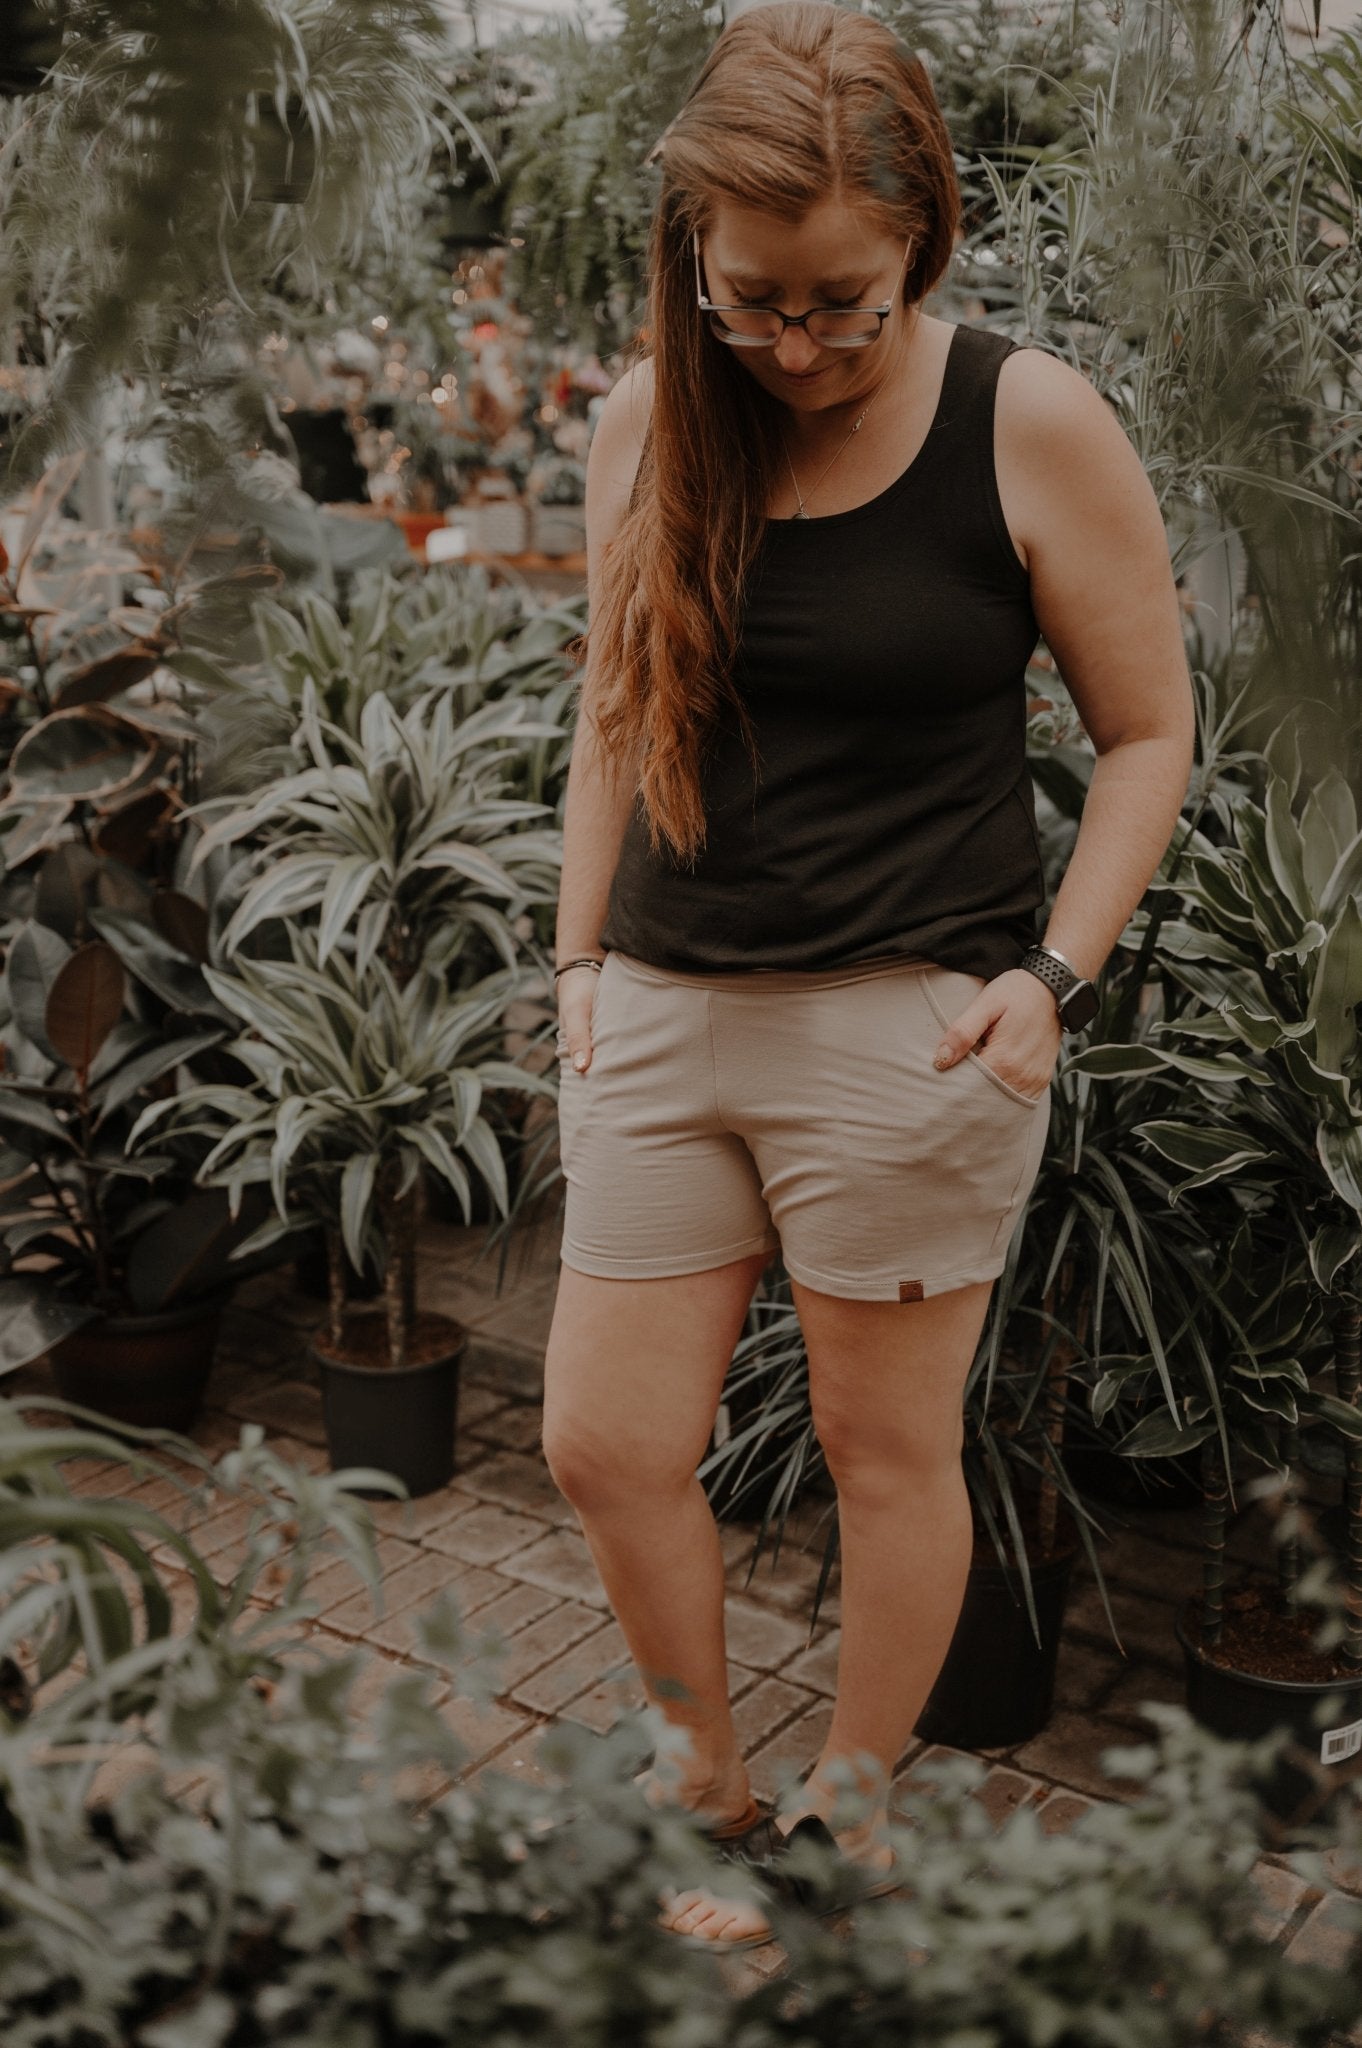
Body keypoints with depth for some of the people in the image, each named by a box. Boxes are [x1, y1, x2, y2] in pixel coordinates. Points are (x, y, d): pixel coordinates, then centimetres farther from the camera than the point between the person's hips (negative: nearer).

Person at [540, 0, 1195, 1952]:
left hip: (910, 1023, -4)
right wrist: (581, 960, 10)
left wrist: (1054, 973, -11)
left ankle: (855, 1823, 33)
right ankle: (713, 1795, 32)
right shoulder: (647, 419, 4)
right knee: (606, 1447, 7)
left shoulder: (1029, 425, -7)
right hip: (666, 1010, 5)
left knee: (890, 1452, 8)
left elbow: (1150, 730, -1)